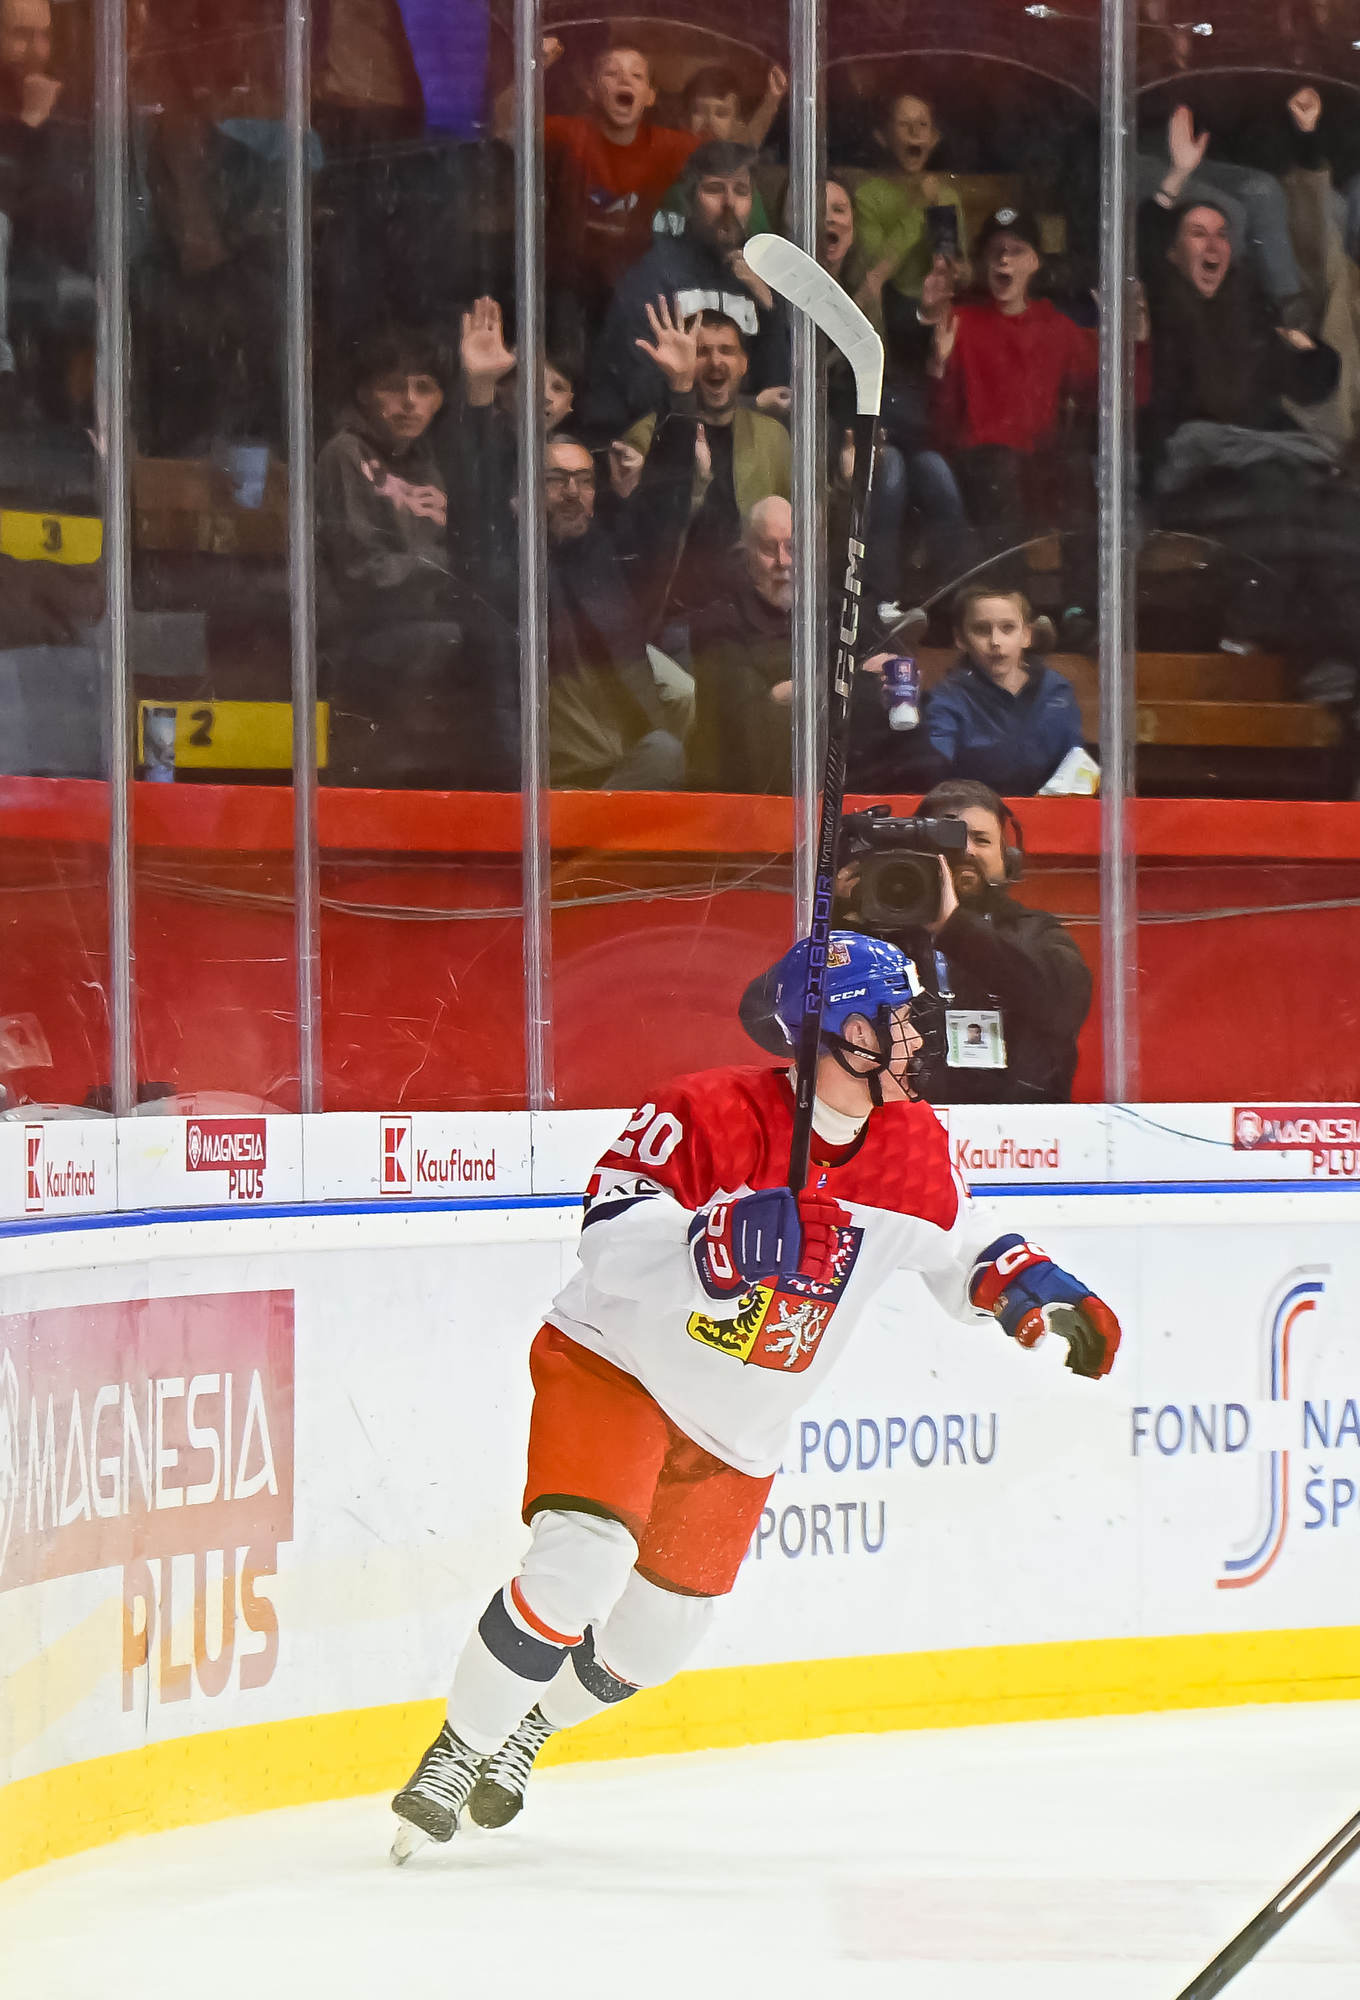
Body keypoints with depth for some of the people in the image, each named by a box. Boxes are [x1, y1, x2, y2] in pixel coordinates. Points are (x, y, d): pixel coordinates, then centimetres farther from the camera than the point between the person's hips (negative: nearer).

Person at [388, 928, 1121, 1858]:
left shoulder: (913, 1146, -5)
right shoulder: (712, 1114, -25)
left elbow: (963, 1250, 11)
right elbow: (613, 1245, -31)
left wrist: (1041, 1293, -8)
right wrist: (724, 1242, -46)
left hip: (736, 1431, 6)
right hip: (614, 1364, -6)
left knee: (658, 1637, 12)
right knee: (581, 1564, -25)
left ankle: (525, 1727, 40)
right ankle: (456, 1752, -7)